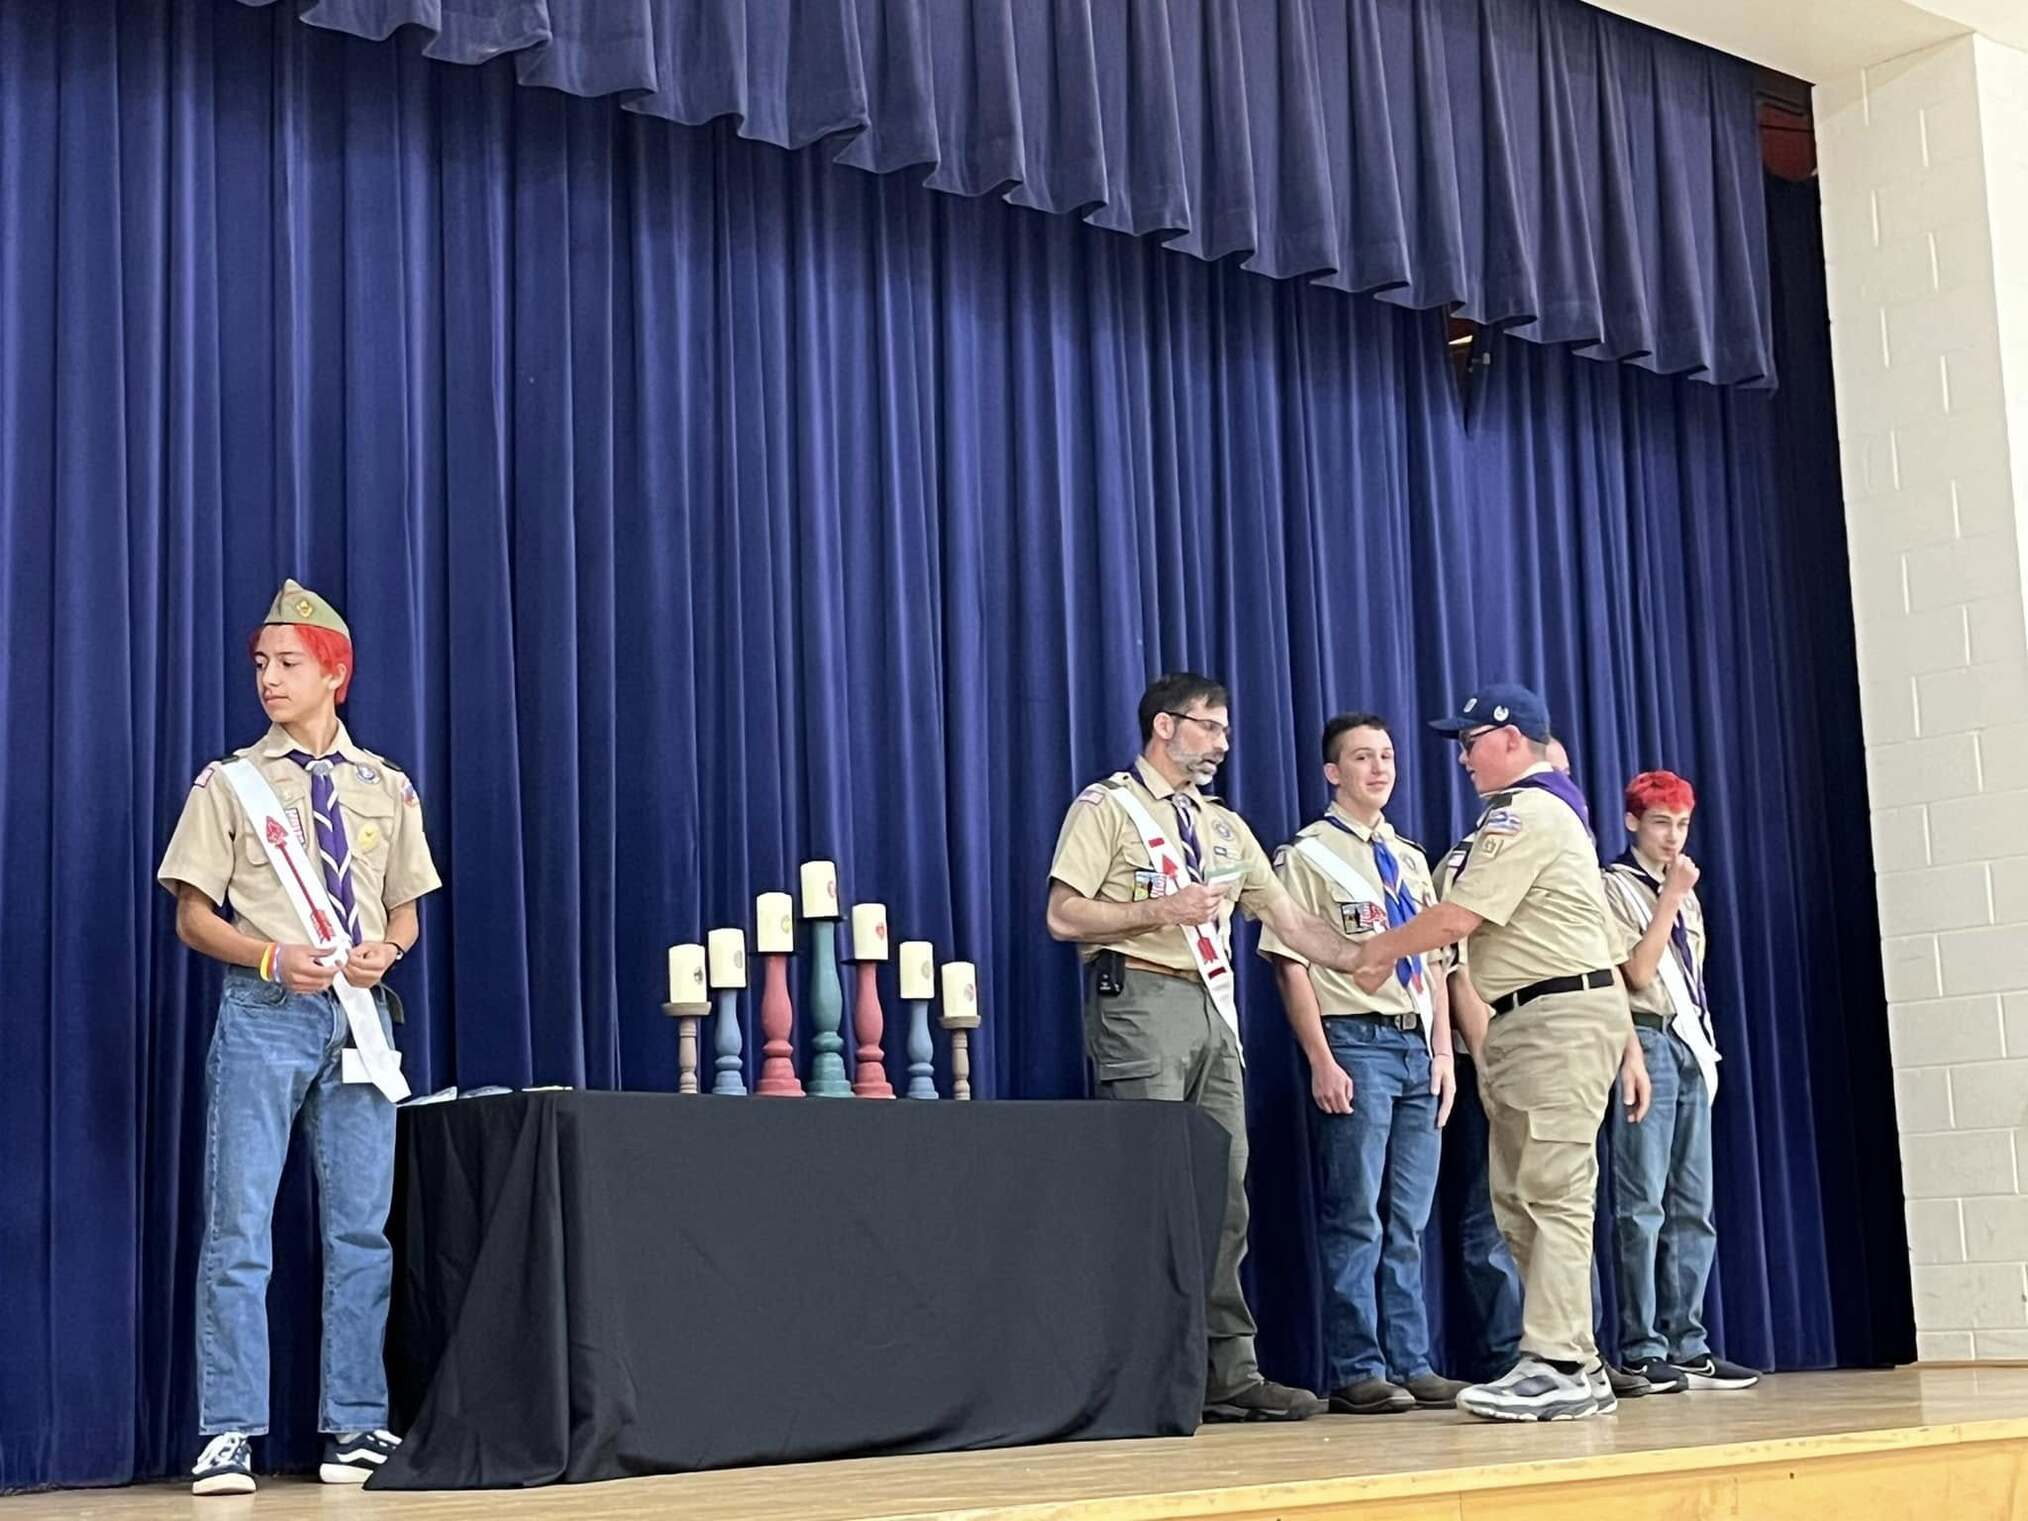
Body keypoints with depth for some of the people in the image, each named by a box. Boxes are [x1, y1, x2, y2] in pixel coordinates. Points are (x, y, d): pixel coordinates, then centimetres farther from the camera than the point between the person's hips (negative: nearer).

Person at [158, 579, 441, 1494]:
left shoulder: (386, 789, 12)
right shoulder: (230, 784, 5)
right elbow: (193, 916, 3)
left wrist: (383, 950, -6)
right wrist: (274, 957, -14)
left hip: (359, 1014, 3)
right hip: (264, 1011, -2)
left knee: (361, 1229, 3)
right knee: (238, 1228, -6)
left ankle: (355, 1425, 10)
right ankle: (229, 1433, -3)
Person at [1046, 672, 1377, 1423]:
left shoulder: (1223, 825, 21)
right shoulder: (1107, 807, 0)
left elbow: (1292, 921, 18)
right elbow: (1063, 916, -8)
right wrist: (1161, 911, -15)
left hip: (1213, 1010, 7)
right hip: (1142, 1000, -7)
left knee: (1223, 1198, 6)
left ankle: (1230, 1373, 9)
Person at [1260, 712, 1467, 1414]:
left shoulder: (1411, 859, 18)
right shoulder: (1308, 855, -2)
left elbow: (1433, 962, 19)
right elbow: (1291, 965, -8)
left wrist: (1443, 1053, 9)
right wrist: (1322, 1062, -15)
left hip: (1416, 1046, 7)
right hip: (1354, 1042, -6)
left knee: (1406, 1223, 9)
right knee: (1354, 1219, -4)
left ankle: (1410, 1365, 12)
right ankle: (1357, 1372, 0)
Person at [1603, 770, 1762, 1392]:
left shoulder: (1685, 894, 21)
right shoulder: (1617, 887, -2)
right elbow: (1639, 972, -12)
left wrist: (1708, 1050, 16)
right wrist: (1671, 896, -12)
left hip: (1690, 1046, 8)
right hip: (1645, 1043, -8)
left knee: (1692, 1205, 5)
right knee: (1642, 1203, -9)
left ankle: (1685, 1345, 7)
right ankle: (1641, 1351, -8)